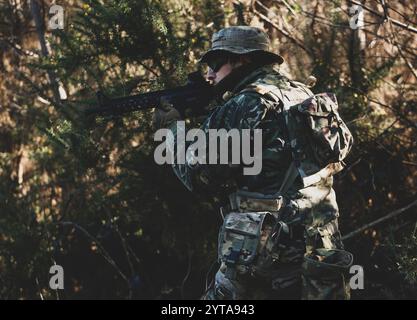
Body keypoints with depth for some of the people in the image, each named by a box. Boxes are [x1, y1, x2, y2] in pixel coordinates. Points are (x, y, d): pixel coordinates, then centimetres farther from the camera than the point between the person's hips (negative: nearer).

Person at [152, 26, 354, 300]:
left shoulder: (248, 104, -7)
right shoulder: (305, 97, 13)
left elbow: (198, 174, -7)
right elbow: (344, 142, 28)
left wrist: (172, 127, 11)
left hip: (266, 254, -7)